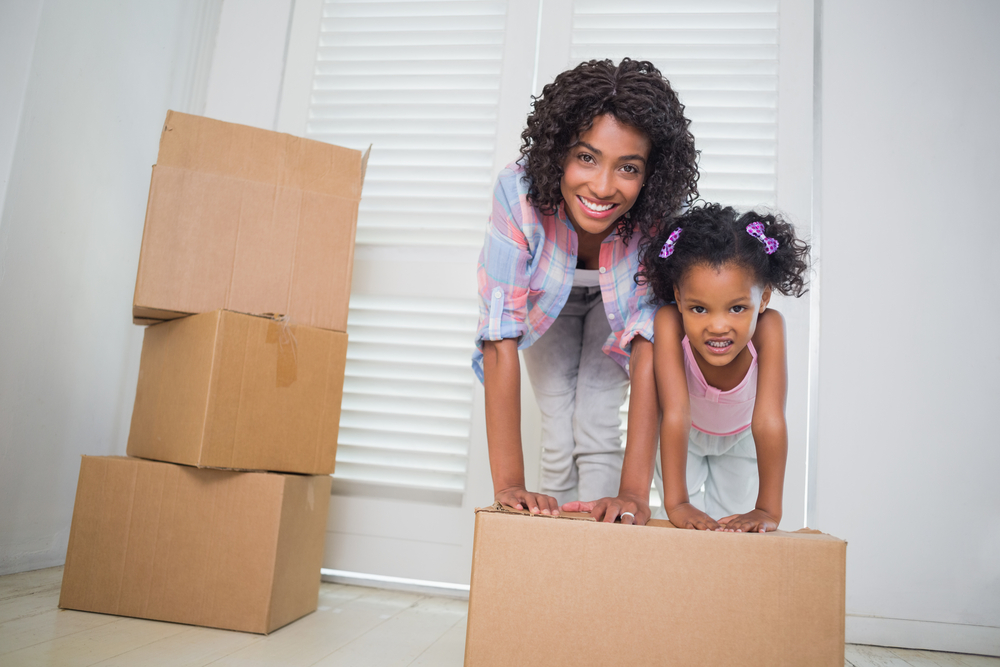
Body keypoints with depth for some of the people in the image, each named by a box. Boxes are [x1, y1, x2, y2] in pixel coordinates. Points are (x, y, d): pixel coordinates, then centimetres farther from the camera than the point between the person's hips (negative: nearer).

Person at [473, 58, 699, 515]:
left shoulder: (660, 216, -34)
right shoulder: (519, 193, -38)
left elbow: (649, 343, -32)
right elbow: (502, 339, -37)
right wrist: (508, 485, -38)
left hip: (617, 302, 0)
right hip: (549, 303, 0)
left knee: (597, 424, -13)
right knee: (559, 434, -6)